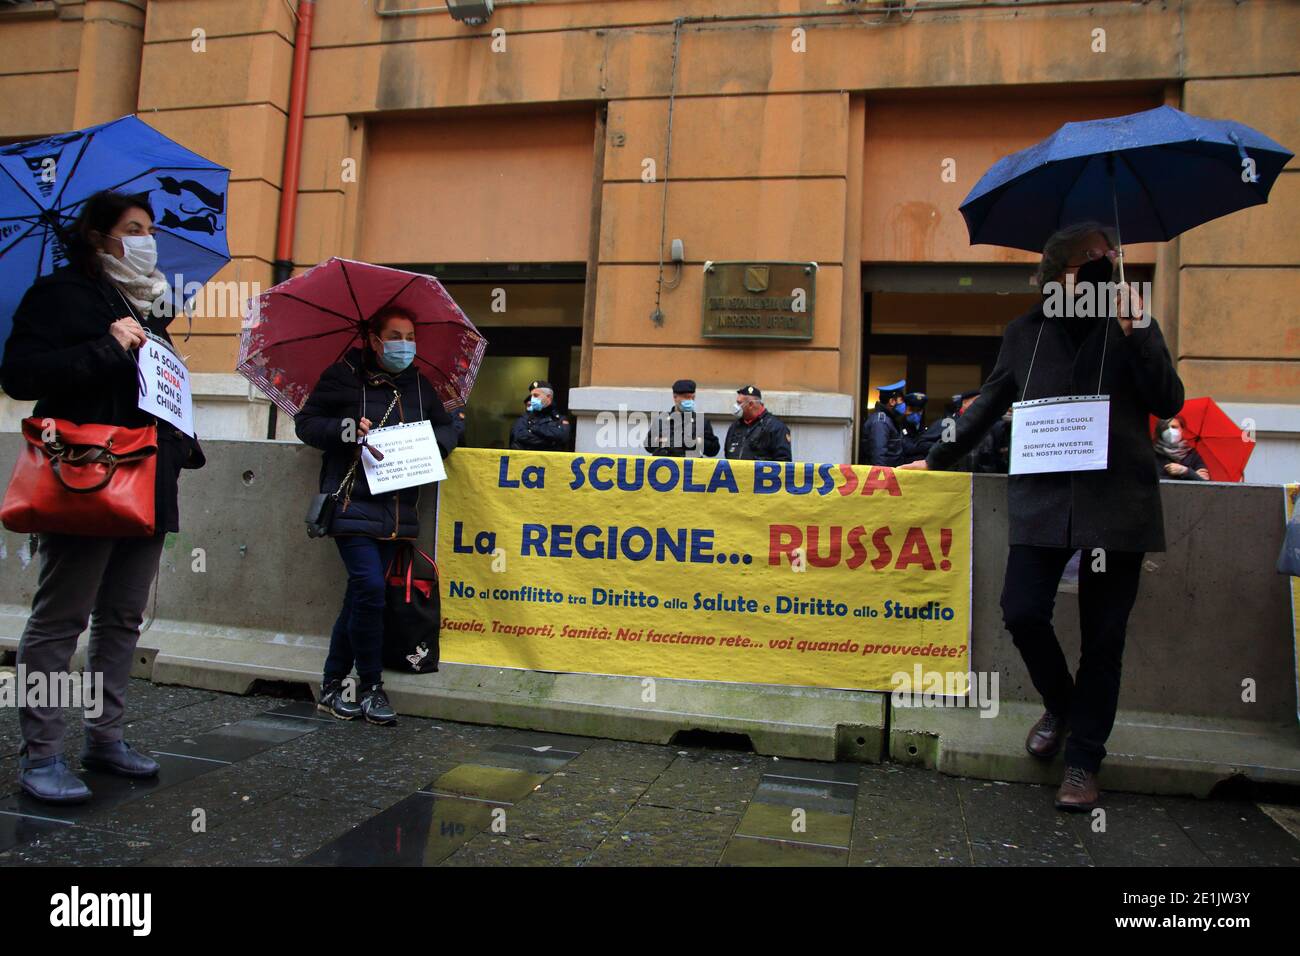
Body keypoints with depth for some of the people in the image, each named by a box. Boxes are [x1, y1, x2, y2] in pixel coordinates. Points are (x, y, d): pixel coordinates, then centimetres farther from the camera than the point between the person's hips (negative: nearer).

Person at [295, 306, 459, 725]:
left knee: (360, 595, 8)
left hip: (395, 511, 5)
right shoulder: (343, 376, 1)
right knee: (369, 586, -15)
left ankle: (332, 685, 21)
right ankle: (371, 687, 1)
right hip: (353, 502, -5)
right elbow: (306, 422, 2)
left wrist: (431, 442, -2)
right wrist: (345, 429, -16)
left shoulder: (419, 384, 14)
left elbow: (446, 427, 20)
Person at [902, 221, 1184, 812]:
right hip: (1042, 497, 1)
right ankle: (1059, 705, 24)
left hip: (1116, 502, -1)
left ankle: (1083, 761, 17)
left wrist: (1135, 331, -12)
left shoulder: (1132, 328, 7)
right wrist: (939, 458, 21)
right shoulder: (1025, 333, 12)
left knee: (1102, 635, 3)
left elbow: (1168, 403, -3)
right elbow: (989, 404, 21)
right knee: (1022, 612, -7)